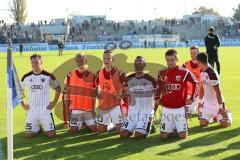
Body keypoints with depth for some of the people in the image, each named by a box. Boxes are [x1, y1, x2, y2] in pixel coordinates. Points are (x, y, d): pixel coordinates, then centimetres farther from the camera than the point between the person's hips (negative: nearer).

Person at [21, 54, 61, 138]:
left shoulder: (48, 76, -4)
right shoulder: (26, 77, 1)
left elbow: (58, 89, 9)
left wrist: (54, 102, 2)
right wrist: (23, 104, 6)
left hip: (45, 109, -1)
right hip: (31, 110, 1)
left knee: (52, 134, -8)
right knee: (29, 135, -4)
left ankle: (44, 127, 25)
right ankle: (37, 128, 28)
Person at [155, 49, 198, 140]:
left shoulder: (184, 72, -7)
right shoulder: (162, 73, 2)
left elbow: (195, 83, 6)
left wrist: (191, 98, 4)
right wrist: (157, 98, 9)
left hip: (180, 108, -2)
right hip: (166, 108, 2)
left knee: (183, 135, -5)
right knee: (163, 136, -2)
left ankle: (179, 128, 28)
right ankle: (173, 129, 29)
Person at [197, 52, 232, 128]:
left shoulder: (212, 73, -25)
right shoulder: (202, 72, 2)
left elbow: (218, 92, -24)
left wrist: (220, 107, -22)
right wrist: (200, 102, 15)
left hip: (217, 103, -7)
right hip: (207, 103, 7)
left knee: (225, 124, -7)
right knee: (202, 123, -1)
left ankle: (228, 113, 25)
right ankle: (214, 115, 26)